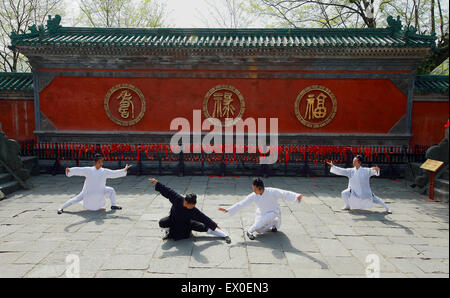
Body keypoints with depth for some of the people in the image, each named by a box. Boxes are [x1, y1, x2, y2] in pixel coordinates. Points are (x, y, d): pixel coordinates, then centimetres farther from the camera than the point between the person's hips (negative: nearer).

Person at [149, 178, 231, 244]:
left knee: (203, 227, -11)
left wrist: (214, 225, -19)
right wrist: (157, 182, -25)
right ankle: (169, 232, 5)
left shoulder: (194, 211, -31)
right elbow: (167, 191, -23)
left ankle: (225, 235, 0)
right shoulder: (177, 199, -32)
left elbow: (204, 218, -24)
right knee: (162, 223, -32)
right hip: (173, 219, 1)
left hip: (186, 223, 0)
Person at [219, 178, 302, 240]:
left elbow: (284, 194, -36)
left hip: (273, 213, -1)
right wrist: (228, 210, -17)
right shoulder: (253, 195, -18)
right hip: (261, 214, 2)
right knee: (259, 230, -14)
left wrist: (296, 196, -54)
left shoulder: (271, 192, -27)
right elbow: (241, 204, -14)